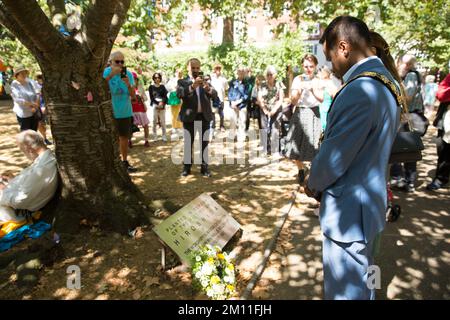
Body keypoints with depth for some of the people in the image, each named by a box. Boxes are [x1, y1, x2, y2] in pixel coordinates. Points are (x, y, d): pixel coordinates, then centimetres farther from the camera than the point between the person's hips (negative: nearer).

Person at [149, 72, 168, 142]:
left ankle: (164, 136, 4)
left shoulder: (162, 86, 14)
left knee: (163, 121, 0)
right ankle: (155, 136, 3)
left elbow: (165, 96, 7)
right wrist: (158, 103, -11)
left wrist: (162, 102, -11)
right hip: (155, 105, -1)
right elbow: (151, 97, 1)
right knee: (155, 121, -3)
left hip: (162, 105, 2)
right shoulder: (151, 87, 8)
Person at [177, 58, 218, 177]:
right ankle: (186, 166, 15)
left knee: (205, 143, 5)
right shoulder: (182, 82, 3)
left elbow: (215, 95, -3)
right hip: (189, 117, -2)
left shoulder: (205, 82, 12)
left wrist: (208, 88, -25)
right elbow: (180, 94, -17)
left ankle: (204, 167, 13)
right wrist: (192, 86, -31)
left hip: (204, 117, 2)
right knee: (188, 143, 5)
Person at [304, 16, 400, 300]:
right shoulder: (387, 82, 6)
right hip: (373, 204, 10)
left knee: (345, 290, 10)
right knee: (364, 282, 28)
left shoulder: (359, 91, -26)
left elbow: (334, 155, -22)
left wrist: (313, 184, -2)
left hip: (349, 212, -9)